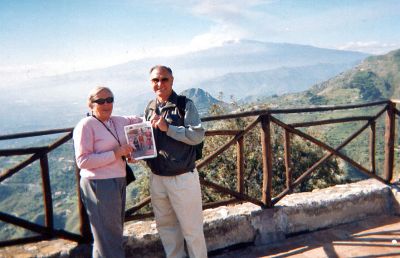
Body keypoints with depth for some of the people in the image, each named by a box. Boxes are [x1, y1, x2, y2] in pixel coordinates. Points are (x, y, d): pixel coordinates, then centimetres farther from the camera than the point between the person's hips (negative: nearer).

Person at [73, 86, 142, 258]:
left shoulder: (119, 121, 9)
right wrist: (115, 154, -20)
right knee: (107, 235, 1)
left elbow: (140, 121, 26)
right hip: (99, 185, -7)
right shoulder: (86, 125, -11)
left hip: (119, 182, 7)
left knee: (116, 231, 19)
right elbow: (82, 161, -17)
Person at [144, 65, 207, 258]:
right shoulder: (149, 109, 9)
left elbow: (198, 135, -18)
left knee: (191, 228, 5)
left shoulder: (185, 105, -8)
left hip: (182, 178, -5)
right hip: (157, 178, 6)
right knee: (165, 226, 18)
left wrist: (168, 128, -23)